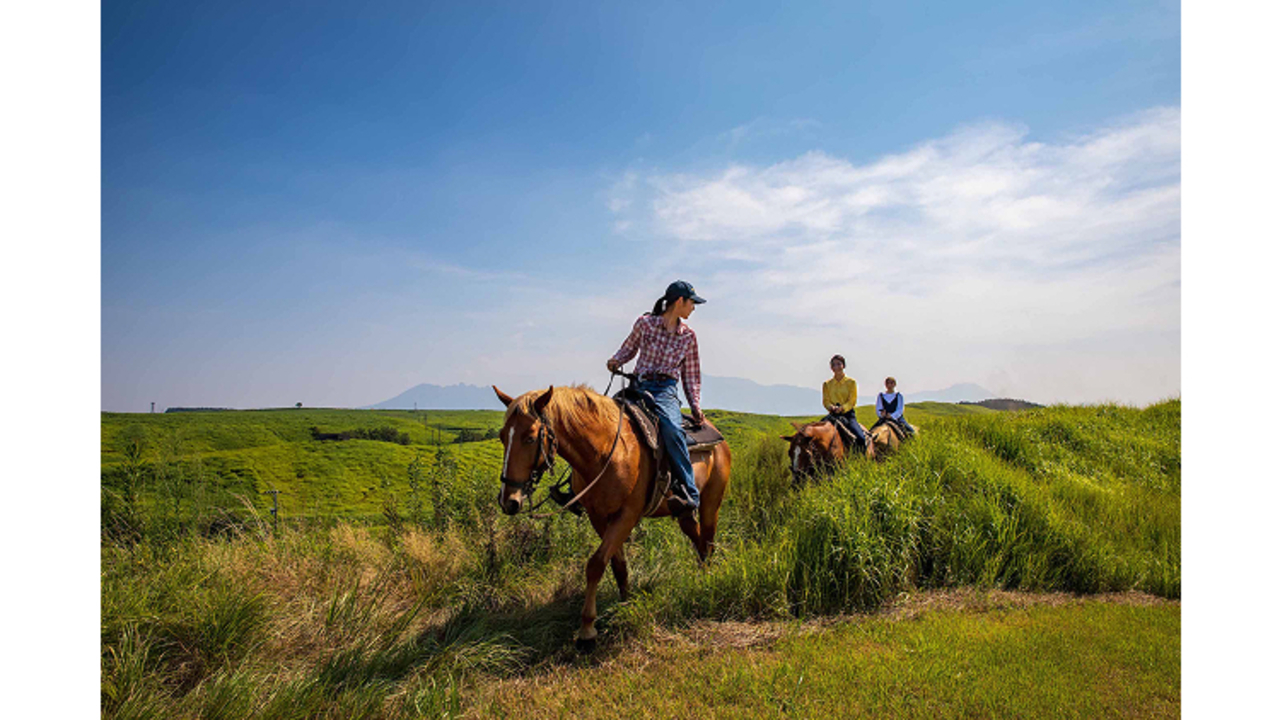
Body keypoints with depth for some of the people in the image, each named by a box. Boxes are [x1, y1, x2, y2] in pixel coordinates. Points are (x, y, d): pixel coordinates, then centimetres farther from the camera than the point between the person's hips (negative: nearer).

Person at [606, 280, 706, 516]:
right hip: (639, 385, 2)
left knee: (671, 427, -32)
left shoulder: (688, 336, 11)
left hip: (666, 389, -1)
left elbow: (691, 375, 17)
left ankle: (688, 493, -30)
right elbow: (629, 348, 20)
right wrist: (616, 360, -2)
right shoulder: (645, 323, 6)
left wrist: (695, 406, 7)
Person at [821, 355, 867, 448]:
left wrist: (842, 407, -24)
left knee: (861, 438, -20)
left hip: (847, 413, -2)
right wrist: (831, 407, -20)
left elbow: (852, 401, -4)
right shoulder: (827, 384, 9)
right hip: (833, 414, 2)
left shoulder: (851, 382, 3)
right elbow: (825, 401, 3)